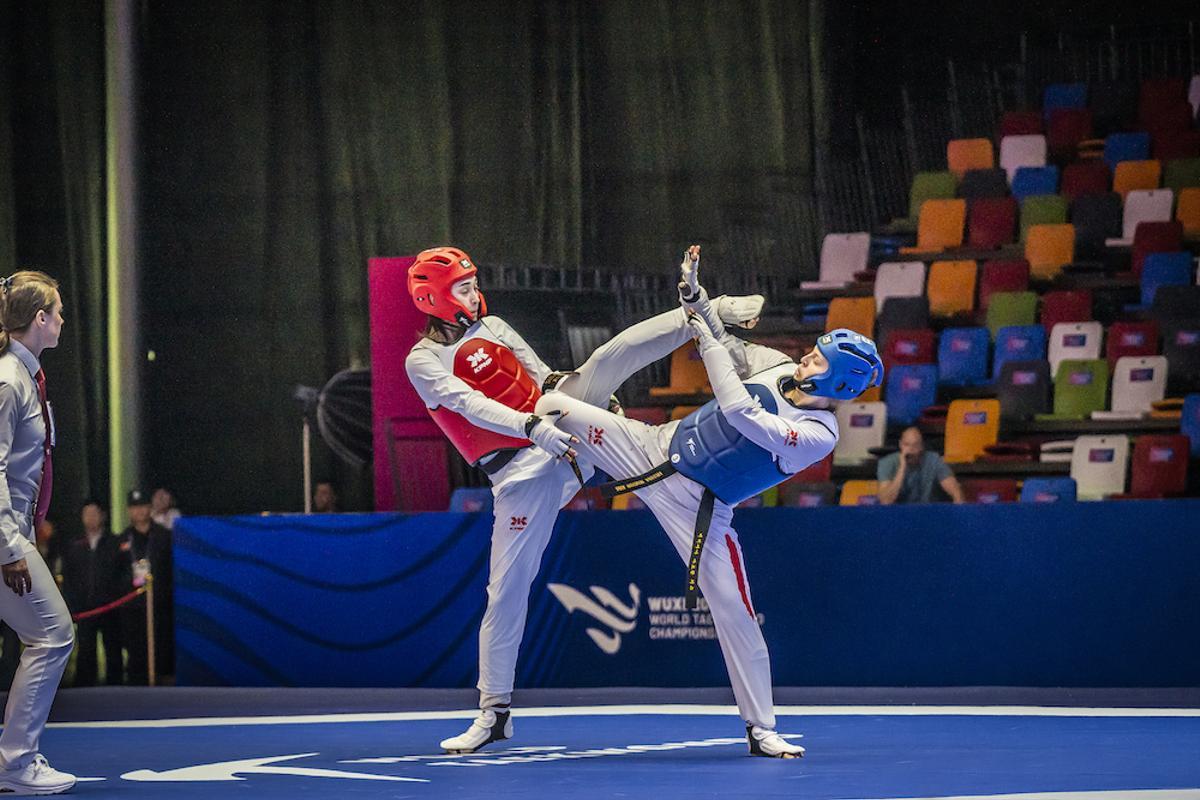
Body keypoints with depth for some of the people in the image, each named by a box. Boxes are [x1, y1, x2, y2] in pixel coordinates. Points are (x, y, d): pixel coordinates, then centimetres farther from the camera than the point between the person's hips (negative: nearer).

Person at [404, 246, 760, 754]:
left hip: (556, 422, 4)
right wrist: (534, 427, -35)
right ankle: (494, 712, 1)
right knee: (508, 588, -6)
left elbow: (544, 379, 16)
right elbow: (472, 405, -21)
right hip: (522, 471, -4)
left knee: (613, 353, -16)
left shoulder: (492, 327, 13)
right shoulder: (423, 361, -5)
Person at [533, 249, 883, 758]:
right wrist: (694, 296, -1)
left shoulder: (819, 435, -23)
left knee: (734, 610, -8)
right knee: (554, 405, -6)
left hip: (700, 510, -5)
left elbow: (738, 411, -33)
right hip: (656, 449, 5)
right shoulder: (777, 368, -5)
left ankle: (761, 729, 5)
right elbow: (725, 346, 14)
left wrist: (707, 340, -27)